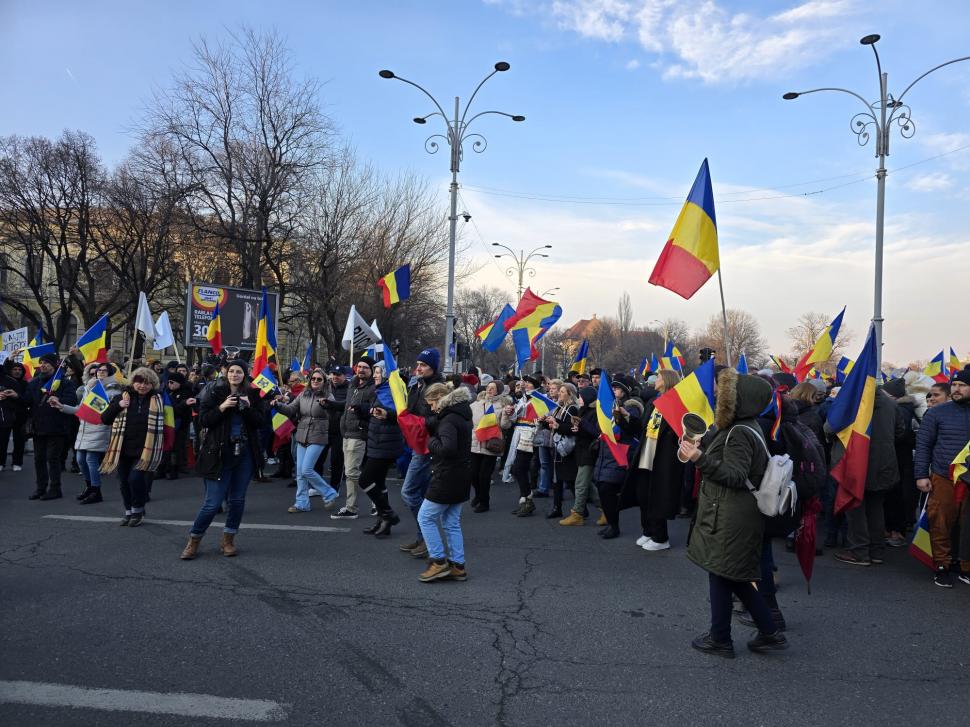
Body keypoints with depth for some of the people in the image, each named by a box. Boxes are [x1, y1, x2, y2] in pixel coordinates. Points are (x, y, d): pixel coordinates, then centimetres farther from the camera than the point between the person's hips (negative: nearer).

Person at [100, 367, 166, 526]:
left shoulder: (157, 400, 2)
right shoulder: (123, 397, 4)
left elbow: (164, 421, 10)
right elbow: (105, 419, 2)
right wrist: (117, 406, -11)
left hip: (144, 450, -3)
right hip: (123, 448, 3)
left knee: (135, 478, -13)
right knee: (124, 481, 10)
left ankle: (138, 511, 10)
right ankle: (129, 512, 29)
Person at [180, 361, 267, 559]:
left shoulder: (252, 395, 6)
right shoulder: (216, 393, 0)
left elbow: (260, 421, 0)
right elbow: (203, 420, -6)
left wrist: (248, 407, -14)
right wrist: (221, 407, -17)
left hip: (245, 453, 3)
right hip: (219, 452, -3)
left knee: (237, 499, 8)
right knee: (213, 502, -3)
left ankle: (228, 540, 22)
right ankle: (193, 541, 14)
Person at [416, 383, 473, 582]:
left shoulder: (449, 420, -19)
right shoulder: (460, 415, 12)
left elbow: (447, 448, -31)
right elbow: (431, 422, 17)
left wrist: (432, 442, -14)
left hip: (447, 478, -10)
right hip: (460, 478, 10)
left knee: (425, 518, 2)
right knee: (452, 523, 14)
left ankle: (439, 562, 4)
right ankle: (457, 566, 17)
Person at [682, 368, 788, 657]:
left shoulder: (739, 434, -19)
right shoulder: (743, 427, 11)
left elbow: (734, 476, -24)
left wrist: (700, 459, -32)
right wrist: (700, 450, 19)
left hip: (729, 519, -10)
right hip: (733, 515, 10)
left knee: (721, 575, 4)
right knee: (735, 577, 18)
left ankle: (720, 639, 17)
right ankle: (769, 633, 24)